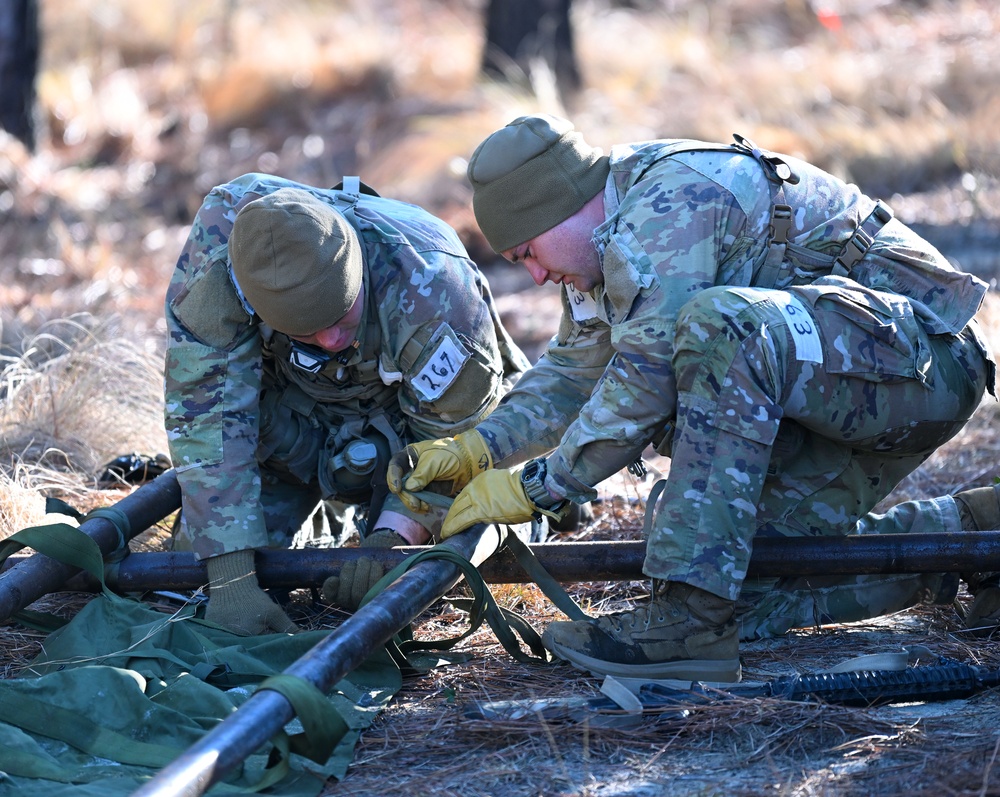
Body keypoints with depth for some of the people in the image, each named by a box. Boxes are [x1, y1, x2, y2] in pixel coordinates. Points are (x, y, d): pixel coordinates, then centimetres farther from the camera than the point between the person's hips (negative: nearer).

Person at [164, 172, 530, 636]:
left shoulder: (434, 292, -41)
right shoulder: (221, 236, -37)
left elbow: (457, 442, -25)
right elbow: (207, 408, -35)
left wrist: (393, 535, -41)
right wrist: (231, 578, -41)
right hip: (293, 404, 1)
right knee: (202, 554, -10)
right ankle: (326, 515, 22)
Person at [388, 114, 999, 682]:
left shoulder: (665, 213, -21)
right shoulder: (610, 242, 12)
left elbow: (645, 385, -24)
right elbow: (573, 373, 22)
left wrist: (534, 488, -16)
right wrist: (475, 447, 7)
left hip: (922, 352, -11)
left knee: (721, 323, -35)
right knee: (744, 585, 1)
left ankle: (690, 619, -34)